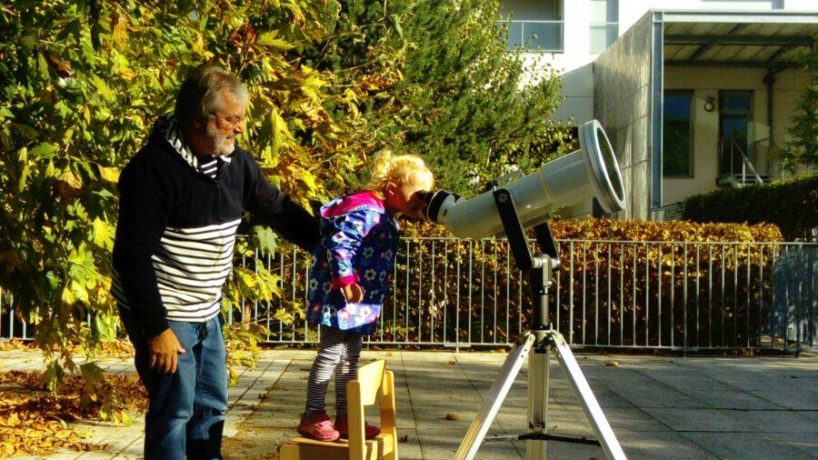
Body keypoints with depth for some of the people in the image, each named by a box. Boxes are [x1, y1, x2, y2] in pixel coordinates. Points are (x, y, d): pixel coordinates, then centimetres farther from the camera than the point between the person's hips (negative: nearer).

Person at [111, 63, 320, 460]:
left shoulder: (236, 163, 0)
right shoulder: (154, 169, -22)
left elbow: (278, 211, 11)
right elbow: (132, 256, -22)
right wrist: (156, 329, -22)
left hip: (206, 313, 8)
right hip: (163, 314, -8)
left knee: (211, 405, 16)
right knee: (174, 410, -3)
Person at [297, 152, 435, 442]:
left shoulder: (386, 217, 13)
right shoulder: (366, 211, -19)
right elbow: (338, 244, -27)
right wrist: (345, 281, -31)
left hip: (360, 301, 11)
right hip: (339, 295, -10)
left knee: (350, 357, 14)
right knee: (331, 353, -5)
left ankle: (344, 417, 22)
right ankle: (312, 417, 4)